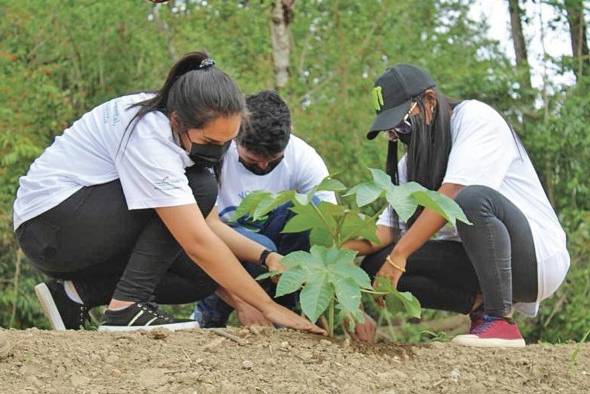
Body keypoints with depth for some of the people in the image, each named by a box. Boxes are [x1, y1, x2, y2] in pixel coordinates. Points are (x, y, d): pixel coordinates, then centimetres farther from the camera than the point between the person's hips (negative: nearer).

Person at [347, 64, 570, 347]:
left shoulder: (475, 117, -10)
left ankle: (500, 321, -25)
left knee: (472, 199, -36)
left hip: (538, 256, -7)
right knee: (375, 263, -9)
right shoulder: (411, 162, 11)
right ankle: (480, 304, -6)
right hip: (475, 262, 7)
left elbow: (451, 195, -23)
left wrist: (399, 255, -26)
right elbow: (387, 230, 3)